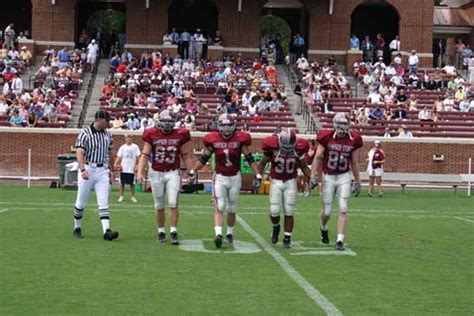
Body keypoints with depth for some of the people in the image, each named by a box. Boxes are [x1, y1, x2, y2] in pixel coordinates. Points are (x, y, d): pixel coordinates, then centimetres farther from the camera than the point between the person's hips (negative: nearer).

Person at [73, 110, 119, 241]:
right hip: (88, 169, -4)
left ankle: (107, 231, -10)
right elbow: (79, 153, -17)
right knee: (81, 202, 6)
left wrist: (109, 170, 17)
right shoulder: (85, 134, -9)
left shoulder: (107, 134, 10)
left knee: (104, 202, -4)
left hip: (102, 171, 4)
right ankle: (77, 229, 22)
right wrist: (82, 170, -30)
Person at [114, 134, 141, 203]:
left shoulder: (135, 147, 2)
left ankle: (133, 196, 12)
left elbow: (138, 157, 3)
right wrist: (116, 164, -6)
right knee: (122, 182, 3)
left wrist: (136, 165, -4)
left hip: (131, 169, -1)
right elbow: (119, 157, 6)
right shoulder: (122, 147, 6)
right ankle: (121, 196, 12)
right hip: (123, 169, 1)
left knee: (132, 183, 2)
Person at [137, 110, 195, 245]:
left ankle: (173, 232, -7)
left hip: (173, 173, 0)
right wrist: (140, 172, -13)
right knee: (159, 206, 8)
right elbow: (145, 155, -2)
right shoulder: (152, 135, -1)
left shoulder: (180, 135, 1)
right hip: (156, 173, 1)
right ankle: (161, 232, 20)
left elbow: (186, 156, 9)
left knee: (173, 204, -10)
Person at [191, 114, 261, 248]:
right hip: (220, 178, 0)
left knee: (231, 209, 11)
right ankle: (218, 234, -20)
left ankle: (230, 234, 26)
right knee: (219, 207, -11)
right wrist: (192, 171, 4)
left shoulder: (240, 139, -7)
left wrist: (257, 175, -7)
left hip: (235, 178, 1)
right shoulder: (213, 140, -5)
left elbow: (249, 158, -3)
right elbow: (204, 158, 5)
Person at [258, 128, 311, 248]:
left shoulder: (298, 149, -8)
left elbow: (303, 166, 7)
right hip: (276, 181, -1)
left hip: (290, 182, 1)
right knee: (274, 212, -8)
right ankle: (276, 227, 25)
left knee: (289, 212, -2)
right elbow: (263, 163, 1)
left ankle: (287, 239, 8)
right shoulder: (273, 148, -13)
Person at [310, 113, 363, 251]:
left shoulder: (353, 140, -2)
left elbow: (354, 163, 8)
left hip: (344, 177, 1)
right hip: (328, 177, -1)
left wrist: (358, 182, 10)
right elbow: (317, 157, -9)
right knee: (327, 211, 6)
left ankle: (340, 241, -5)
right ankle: (324, 228, 39)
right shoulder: (327, 137, -9)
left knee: (343, 210, -8)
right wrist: (313, 176, -18)